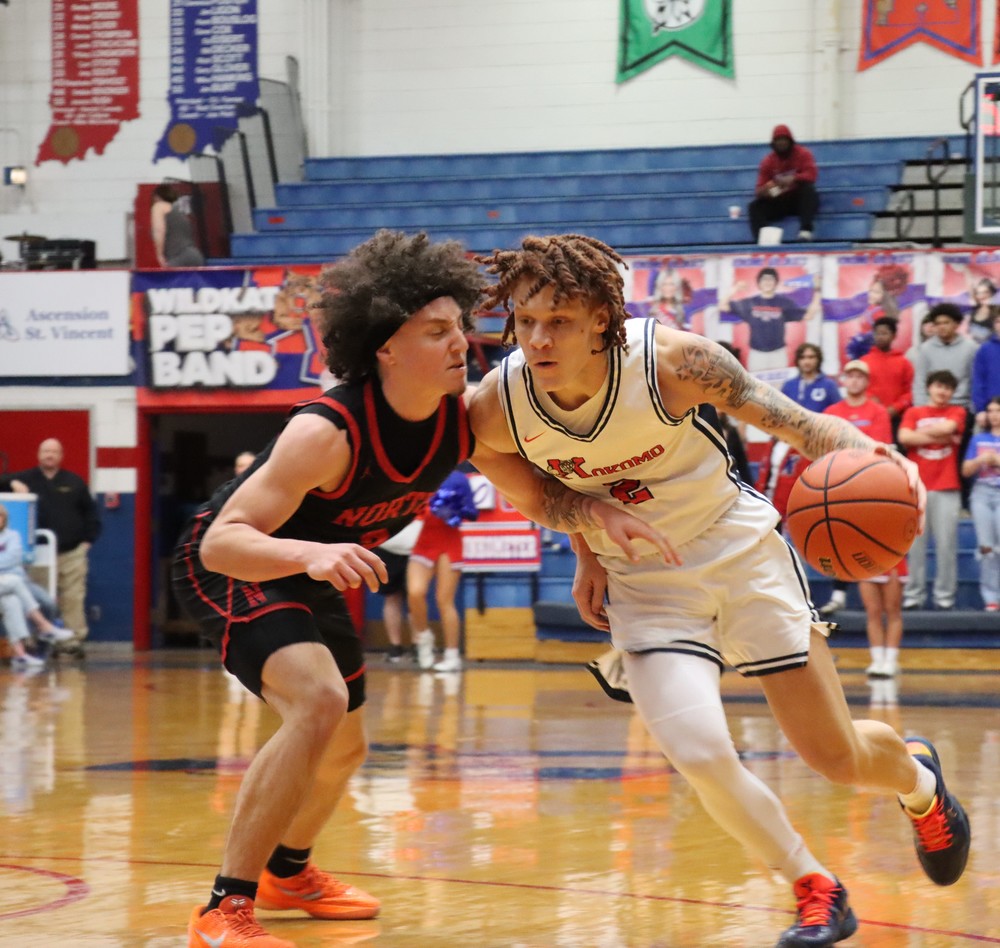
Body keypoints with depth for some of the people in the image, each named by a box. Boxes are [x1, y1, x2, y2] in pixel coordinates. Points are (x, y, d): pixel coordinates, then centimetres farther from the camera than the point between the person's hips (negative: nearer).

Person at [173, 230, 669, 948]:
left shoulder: (466, 416, -17)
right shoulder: (327, 432, -37)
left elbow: (540, 497, -2)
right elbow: (222, 540, -41)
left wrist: (599, 512, -24)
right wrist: (311, 554, -59)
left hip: (309, 572, 8)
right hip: (226, 566, -8)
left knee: (344, 748, 22)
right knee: (319, 703, -32)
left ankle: (287, 871, 53)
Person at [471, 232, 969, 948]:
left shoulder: (671, 359, -27)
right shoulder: (496, 411, -19)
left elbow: (792, 420, -21)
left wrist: (869, 454, -40)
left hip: (738, 548, -2)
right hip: (643, 582, 2)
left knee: (837, 758, 3)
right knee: (701, 756, -20)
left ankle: (917, 777, 42)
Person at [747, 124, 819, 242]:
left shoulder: (802, 153, -2)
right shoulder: (768, 161, 3)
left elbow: (811, 174, -18)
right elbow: (760, 190, 0)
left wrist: (793, 179, -36)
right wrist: (763, 191, -27)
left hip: (799, 199, -2)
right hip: (779, 202, 3)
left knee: (808, 188, -35)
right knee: (755, 206, -21)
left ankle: (806, 228, -46)